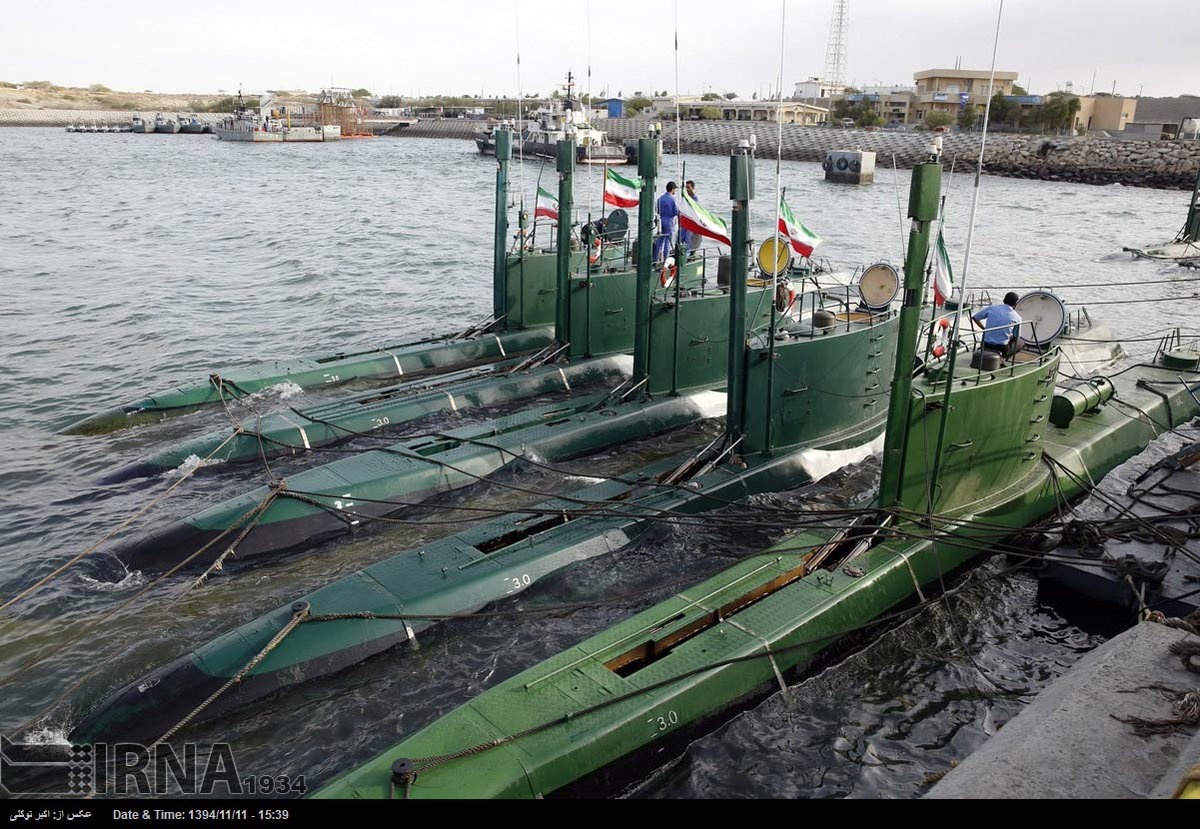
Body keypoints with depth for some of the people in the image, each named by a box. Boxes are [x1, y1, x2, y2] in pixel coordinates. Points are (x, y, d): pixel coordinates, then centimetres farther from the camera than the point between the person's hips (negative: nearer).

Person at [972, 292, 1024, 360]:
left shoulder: (991, 308, 0)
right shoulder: (1017, 318, -4)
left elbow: (975, 318, 10)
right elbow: (1015, 337, 4)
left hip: (986, 345, 4)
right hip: (1002, 348, -4)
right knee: (1020, 342, 27)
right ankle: (1003, 356, 5)